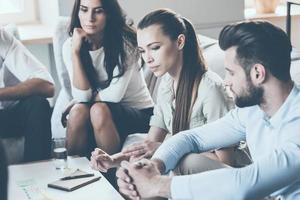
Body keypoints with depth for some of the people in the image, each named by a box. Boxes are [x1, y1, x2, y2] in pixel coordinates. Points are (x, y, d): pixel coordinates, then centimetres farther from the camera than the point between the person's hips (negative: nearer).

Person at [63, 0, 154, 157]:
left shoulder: (125, 41, -17)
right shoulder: (70, 46, -5)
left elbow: (114, 95, -22)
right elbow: (81, 96, -16)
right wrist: (76, 52, -19)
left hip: (139, 113, -3)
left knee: (99, 110, -32)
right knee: (78, 110, -29)